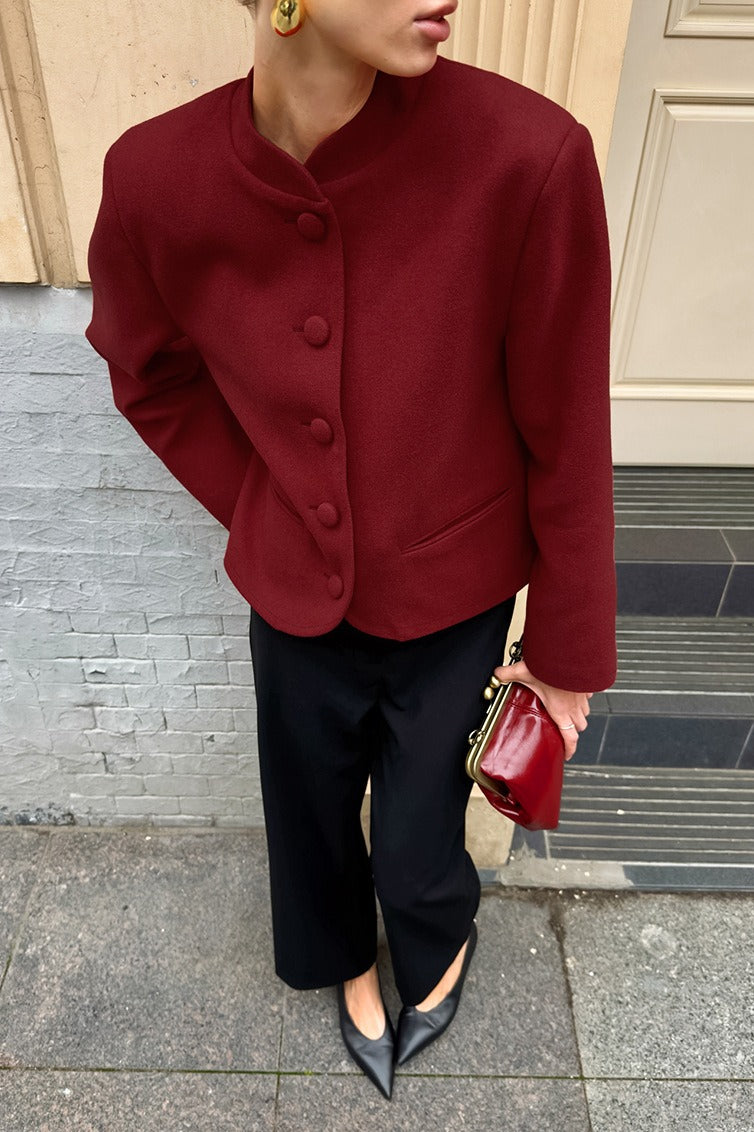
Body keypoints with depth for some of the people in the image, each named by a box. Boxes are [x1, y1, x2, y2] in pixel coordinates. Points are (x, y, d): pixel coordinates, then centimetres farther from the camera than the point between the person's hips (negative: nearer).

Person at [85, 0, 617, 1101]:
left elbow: (567, 437, -15)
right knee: (312, 824, 25)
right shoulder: (153, 177, -17)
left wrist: (567, 647, -5)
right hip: (294, 602, 3)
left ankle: (442, 940, 62)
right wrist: (269, 517, 2)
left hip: (451, 608, -2)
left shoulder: (528, 155, -26)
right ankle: (348, 957, 64)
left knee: (416, 843, 20)